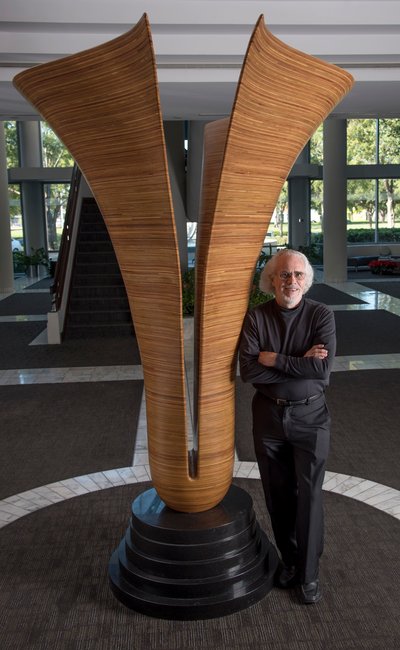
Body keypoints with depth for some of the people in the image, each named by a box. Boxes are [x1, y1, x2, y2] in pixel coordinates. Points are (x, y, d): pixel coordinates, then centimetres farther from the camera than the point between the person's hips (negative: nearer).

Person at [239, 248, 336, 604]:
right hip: (269, 415, 2)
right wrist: (300, 364, -20)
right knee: (278, 494, 14)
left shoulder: (321, 315, -9)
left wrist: (274, 359, -18)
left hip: (310, 417, -1)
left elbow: (323, 368, -21)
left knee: (309, 496, 5)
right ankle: (288, 559, 36)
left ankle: (309, 573, 23)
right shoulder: (255, 317, -6)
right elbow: (249, 371, -17)